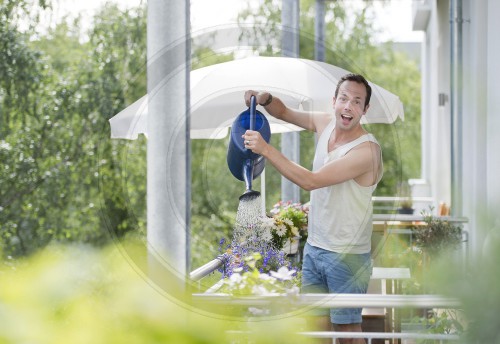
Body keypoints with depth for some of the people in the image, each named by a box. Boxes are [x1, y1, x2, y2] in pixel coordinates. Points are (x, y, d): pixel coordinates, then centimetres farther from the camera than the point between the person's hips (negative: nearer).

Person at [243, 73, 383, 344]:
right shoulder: (325, 123, 0)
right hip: (314, 246, 7)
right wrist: (265, 99, -6)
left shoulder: (367, 150, -23)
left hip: (347, 255, -7)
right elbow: (284, 112, 18)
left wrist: (266, 149, -26)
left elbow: (310, 181, -28)